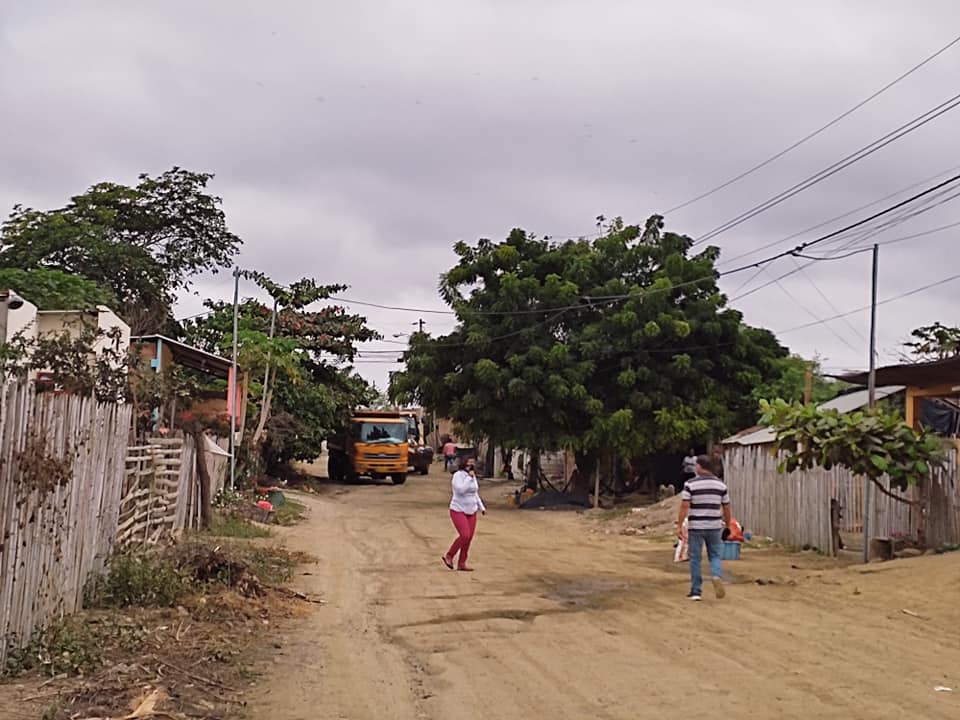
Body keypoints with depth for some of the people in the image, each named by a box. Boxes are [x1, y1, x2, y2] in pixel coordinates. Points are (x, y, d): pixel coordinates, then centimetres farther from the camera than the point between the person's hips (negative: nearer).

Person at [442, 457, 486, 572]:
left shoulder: (473, 476, 12)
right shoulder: (458, 475, -11)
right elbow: (460, 489, -27)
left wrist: (481, 507, 19)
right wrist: (469, 477, -23)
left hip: (471, 511, 7)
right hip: (458, 510, -7)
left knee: (469, 538, 2)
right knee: (465, 535, -18)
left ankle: (462, 563, 10)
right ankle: (449, 556, 0)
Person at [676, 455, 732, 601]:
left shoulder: (690, 484, -7)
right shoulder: (720, 484, 4)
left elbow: (684, 506, -12)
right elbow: (726, 508, 7)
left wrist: (679, 525, -8)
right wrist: (727, 525, 19)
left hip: (696, 527, -2)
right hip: (714, 527, 2)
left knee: (695, 559, 7)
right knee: (715, 556, 13)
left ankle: (696, 591, 10)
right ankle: (717, 576, -16)